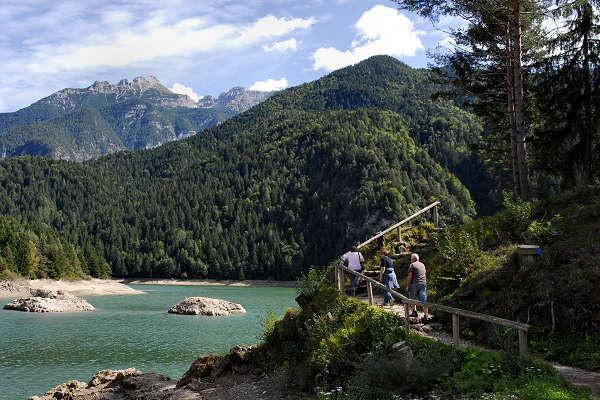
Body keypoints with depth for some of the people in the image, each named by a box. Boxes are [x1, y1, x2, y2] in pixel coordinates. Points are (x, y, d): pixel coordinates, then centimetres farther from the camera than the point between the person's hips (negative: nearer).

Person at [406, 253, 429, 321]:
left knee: (412, 298, 17)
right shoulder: (422, 265, 16)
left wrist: (407, 285, -6)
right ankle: (426, 315, -8)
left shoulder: (412, 265, -5)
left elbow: (410, 276, -11)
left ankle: (414, 312, 18)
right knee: (423, 300, 0)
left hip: (414, 284, -5)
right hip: (423, 284, 5)